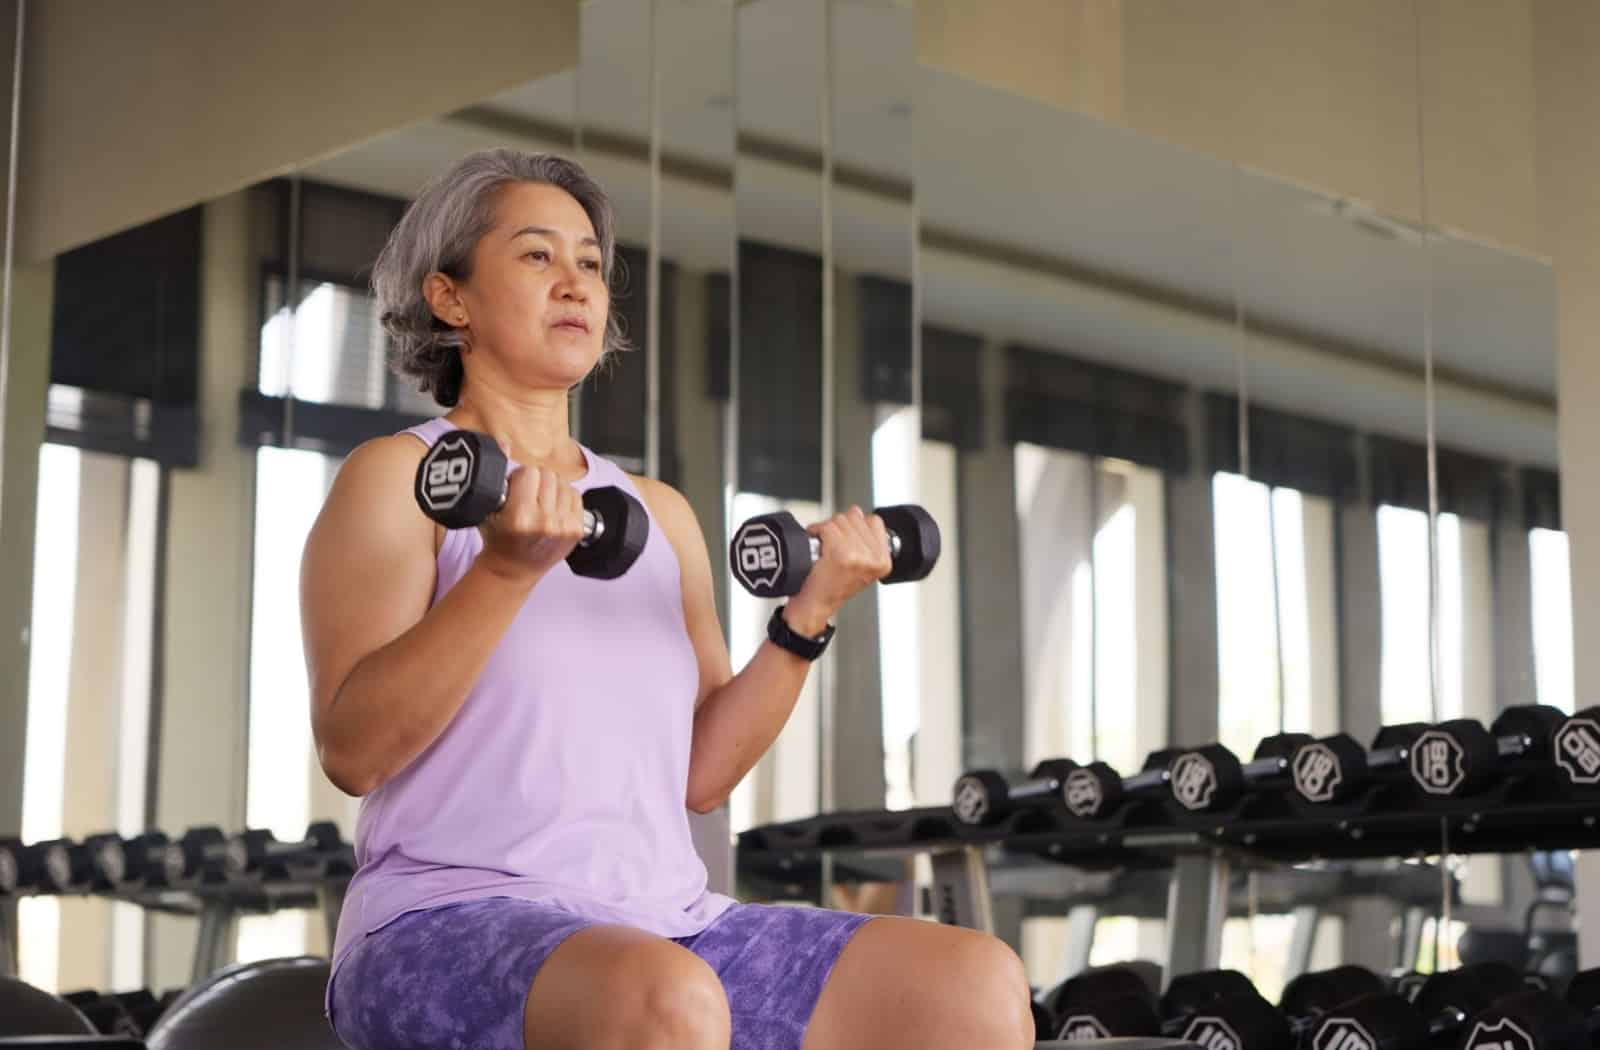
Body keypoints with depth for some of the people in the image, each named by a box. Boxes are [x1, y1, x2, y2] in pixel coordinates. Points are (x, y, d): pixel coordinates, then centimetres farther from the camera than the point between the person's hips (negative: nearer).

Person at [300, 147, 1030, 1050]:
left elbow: (701, 773, 14)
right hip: (450, 933, -6)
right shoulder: (393, 480, 1)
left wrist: (807, 618, 1)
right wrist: (506, 570, -23)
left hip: (665, 926, 6)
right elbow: (351, 751, -11)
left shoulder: (661, 514, 18)